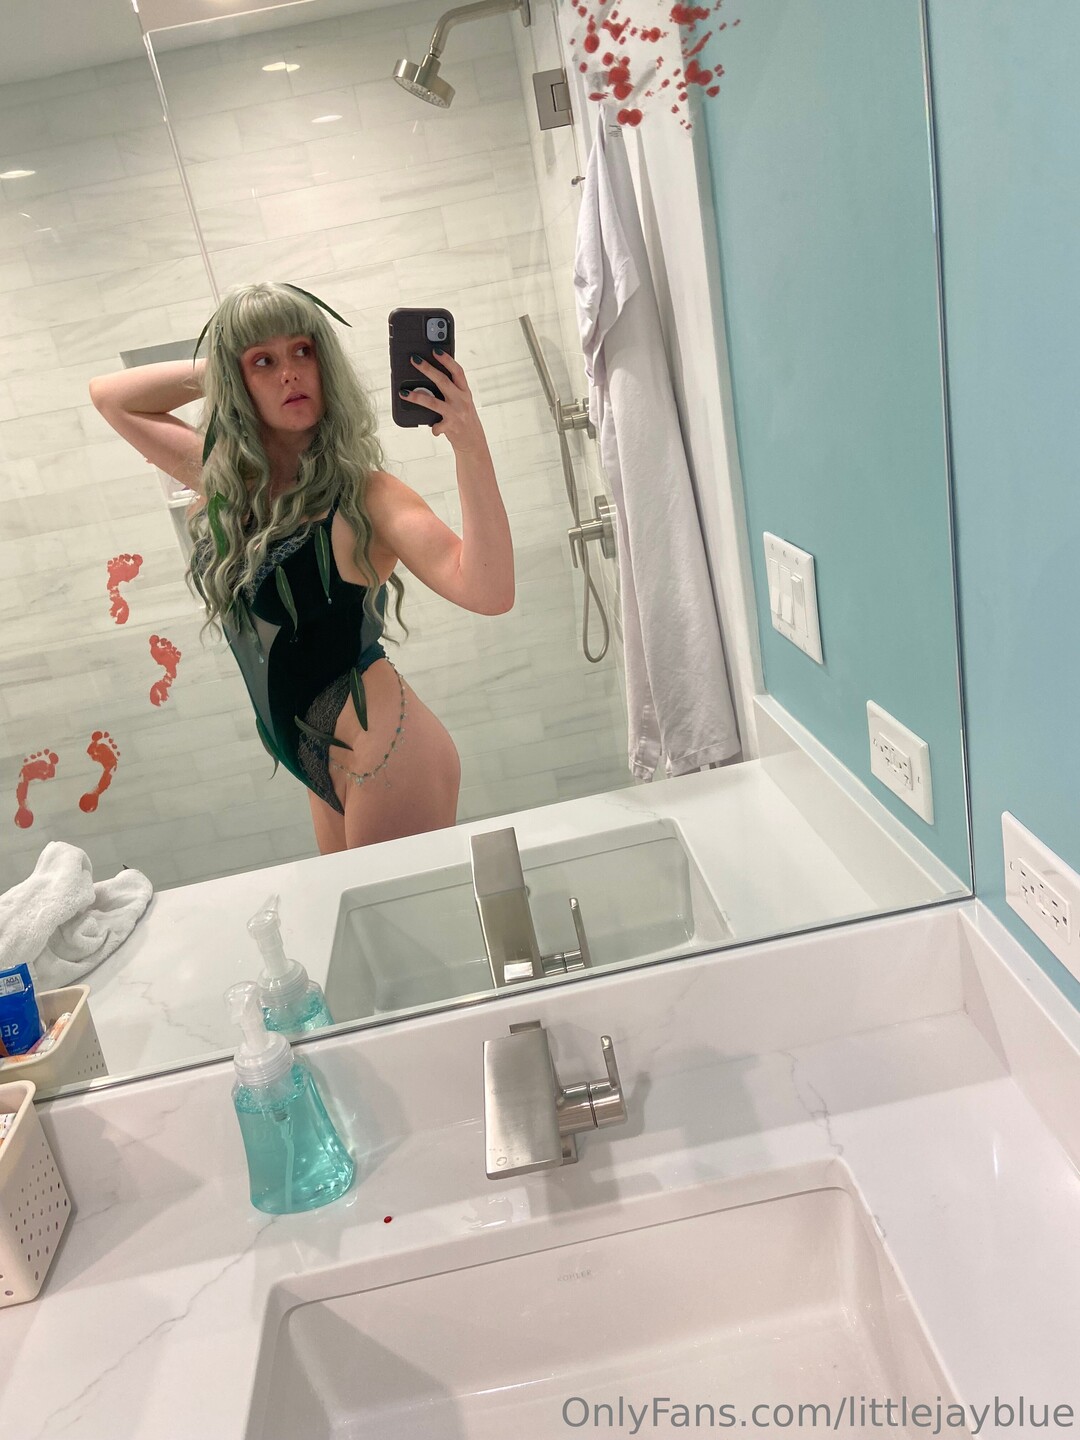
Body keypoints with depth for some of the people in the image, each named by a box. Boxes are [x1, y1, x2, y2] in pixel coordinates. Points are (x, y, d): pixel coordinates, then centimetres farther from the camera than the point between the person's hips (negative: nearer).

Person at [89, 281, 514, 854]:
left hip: (388, 757, -7)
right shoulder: (225, 480, 4)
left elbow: (487, 591, -31)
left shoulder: (363, 495, -17)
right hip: (329, 767, 7)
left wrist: (469, 443, -39)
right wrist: (214, 367, 3)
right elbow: (110, 395, 16)